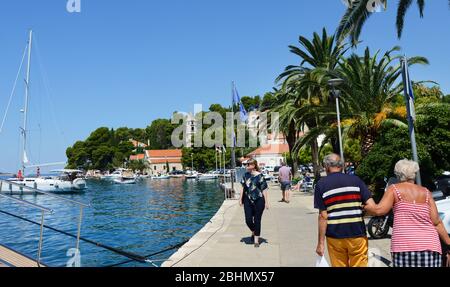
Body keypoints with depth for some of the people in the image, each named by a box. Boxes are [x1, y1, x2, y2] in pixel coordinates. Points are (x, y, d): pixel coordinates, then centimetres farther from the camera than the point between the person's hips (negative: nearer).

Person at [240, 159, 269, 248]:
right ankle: (253, 232, 33)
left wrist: (266, 202, -9)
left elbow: (264, 189, -8)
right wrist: (241, 198, 11)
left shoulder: (259, 176, -10)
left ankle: (256, 239, 19)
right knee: (248, 220, 1)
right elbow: (243, 187, 11)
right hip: (248, 200, 4)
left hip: (258, 200, -4)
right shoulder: (246, 175, 4)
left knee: (257, 220, 4)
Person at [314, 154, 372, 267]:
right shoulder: (356, 180, 1)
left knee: (339, 265, 13)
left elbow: (323, 216, -6)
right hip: (357, 234, 1)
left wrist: (321, 242, -2)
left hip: (334, 236, 0)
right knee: (359, 264, 13)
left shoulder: (321, 185, -3)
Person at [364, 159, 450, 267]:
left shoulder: (394, 189, 6)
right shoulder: (426, 192, 14)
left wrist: (365, 206, 11)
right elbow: (436, 222, 9)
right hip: (430, 245, 3)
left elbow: (379, 210, -6)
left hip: (404, 245, -3)